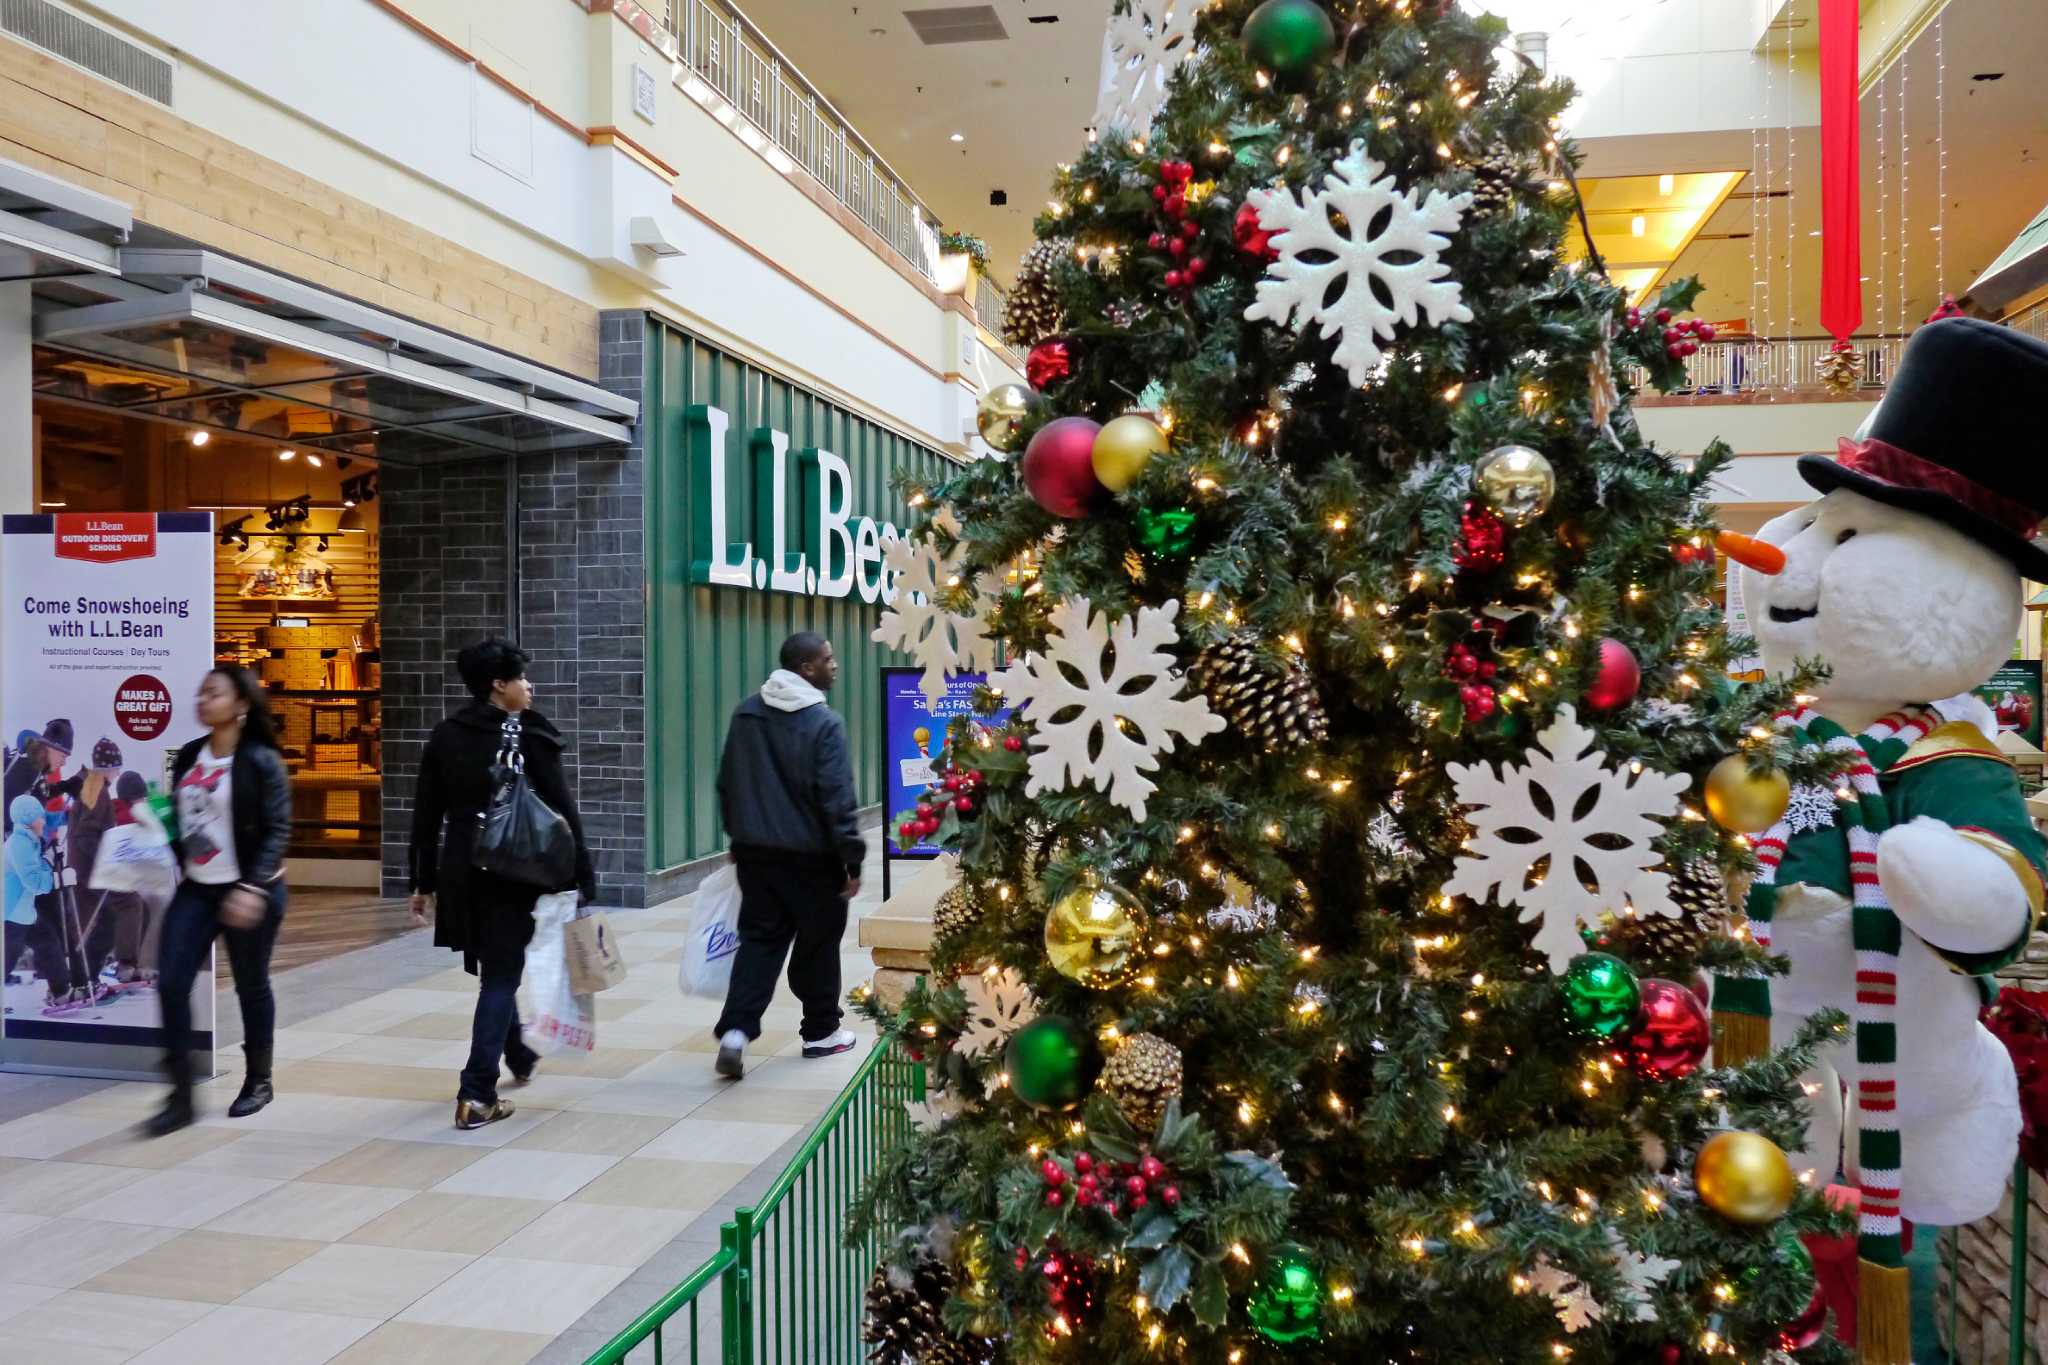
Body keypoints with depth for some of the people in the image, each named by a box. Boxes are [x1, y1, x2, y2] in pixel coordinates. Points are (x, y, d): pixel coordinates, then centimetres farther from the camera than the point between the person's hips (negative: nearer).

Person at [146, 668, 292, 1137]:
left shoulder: (262, 761, -11)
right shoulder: (188, 757, 8)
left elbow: (278, 831, -14)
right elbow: (179, 818, 17)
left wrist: (253, 888, -24)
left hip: (249, 892, -5)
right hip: (195, 889, 6)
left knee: (251, 986, 7)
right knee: (170, 982, -4)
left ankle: (259, 1082, 26)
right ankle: (181, 1094, 6)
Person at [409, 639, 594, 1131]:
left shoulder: (445, 736, 6)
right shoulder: (530, 735, -9)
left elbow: (425, 816, 7)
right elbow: (562, 810, -11)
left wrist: (424, 882, 14)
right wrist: (584, 877, -6)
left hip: (462, 871, 5)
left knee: (491, 967, 23)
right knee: (501, 975, 0)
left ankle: (519, 1056, 42)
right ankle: (477, 1094, -6)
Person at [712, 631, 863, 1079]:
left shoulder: (746, 713, 6)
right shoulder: (824, 722, -16)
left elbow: (727, 783, 14)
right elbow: (837, 800, -18)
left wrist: (738, 834, 24)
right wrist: (852, 859, -12)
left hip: (755, 851, 5)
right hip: (810, 856, -5)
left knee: (759, 939, 10)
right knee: (818, 943, 10)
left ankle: (736, 1030, -5)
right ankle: (821, 1032, 23)